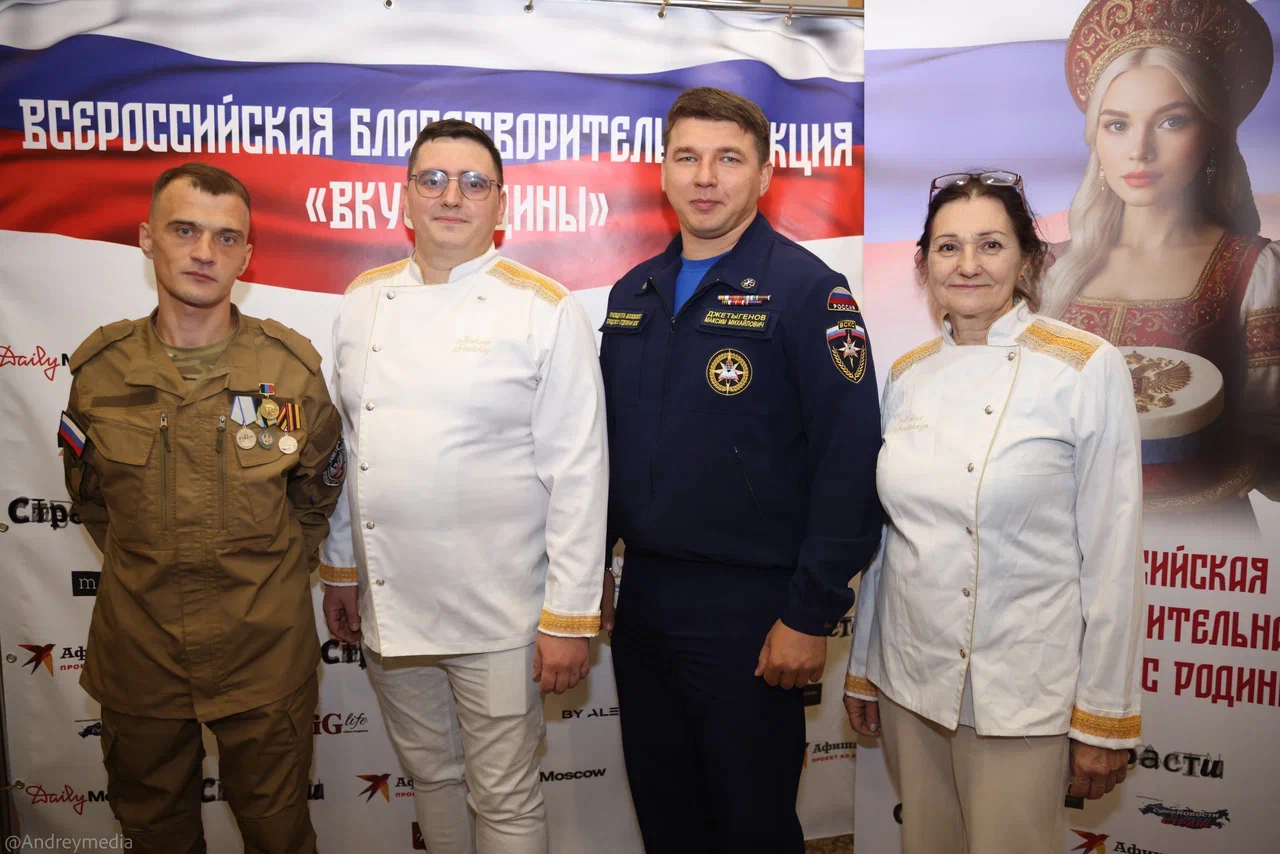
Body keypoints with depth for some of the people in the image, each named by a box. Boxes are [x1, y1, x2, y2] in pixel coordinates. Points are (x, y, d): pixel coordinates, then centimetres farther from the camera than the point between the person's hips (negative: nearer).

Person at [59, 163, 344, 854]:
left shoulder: (292, 366, -9)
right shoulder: (100, 368, -5)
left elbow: (317, 491, 5)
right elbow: (89, 494, 11)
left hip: (265, 649, -1)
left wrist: (268, 575, 5)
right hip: (138, 648, 2)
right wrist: (144, 569, 7)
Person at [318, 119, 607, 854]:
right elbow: (346, 448, 12)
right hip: (388, 602, 5)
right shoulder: (364, 301, 6)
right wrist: (340, 571, 15)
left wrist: (569, 618, -12)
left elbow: (578, 473, -11)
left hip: (496, 613, -4)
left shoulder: (546, 311, -9)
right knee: (430, 773, 22)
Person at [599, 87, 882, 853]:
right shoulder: (633, 293, 8)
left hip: (749, 606, -5)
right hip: (641, 595, 6)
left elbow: (850, 461, -16)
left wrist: (812, 614, -17)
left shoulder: (806, 290, -11)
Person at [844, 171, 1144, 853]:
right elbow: (886, 534, 9)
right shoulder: (907, 376, 3)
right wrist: (861, 668, 13)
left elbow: (1112, 554, -9)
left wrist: (1106, 717, -7)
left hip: (1022, 693, -4)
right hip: (909, 679, 4)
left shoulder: (1088, 369, -9)